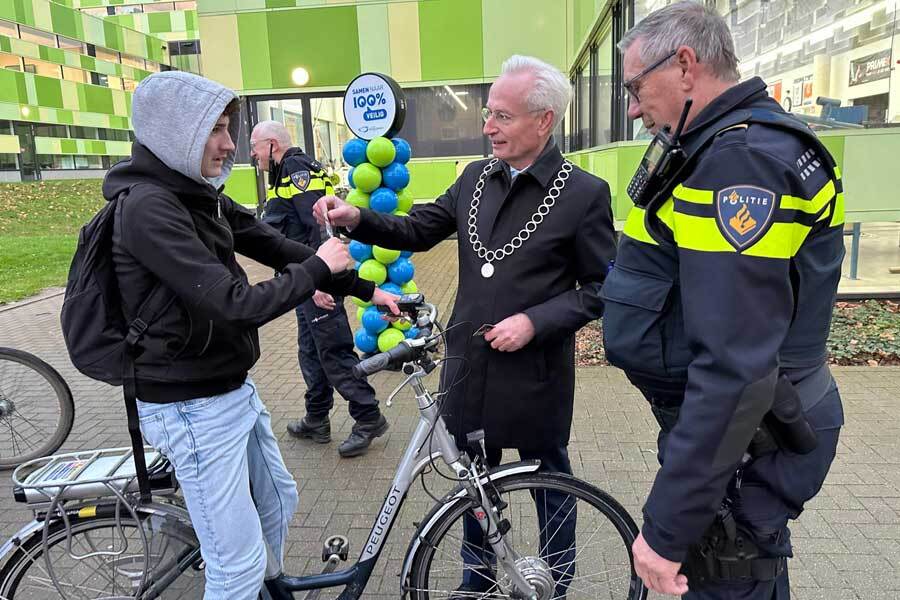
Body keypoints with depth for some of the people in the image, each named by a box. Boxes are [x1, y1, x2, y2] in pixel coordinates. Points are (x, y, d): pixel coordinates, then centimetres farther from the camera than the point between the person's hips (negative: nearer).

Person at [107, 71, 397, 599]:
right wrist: (318, 267, -16)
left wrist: (367, 289, 5)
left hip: (234, 389, 10)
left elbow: (278, 248, 7)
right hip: (193, 407, -9)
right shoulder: (148, 207, -23)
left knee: (279, 503, 26)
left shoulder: (202, 197, 6)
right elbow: (237, 306, -29)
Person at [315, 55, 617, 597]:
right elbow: (419, 229, 7)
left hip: (534, 369, -4)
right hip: (470, 363, 5)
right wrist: (357, 218, -8)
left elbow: (602, 288, -9)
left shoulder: (584, 193, -11)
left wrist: (534, 322, -19)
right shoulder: (476, 178, 5)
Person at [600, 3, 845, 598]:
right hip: (752, 433, 10)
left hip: (735, 444, -10)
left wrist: (668, 525, -27)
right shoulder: (736, 147, 9)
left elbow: (735, 369, -31)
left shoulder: (740, 161, -24)